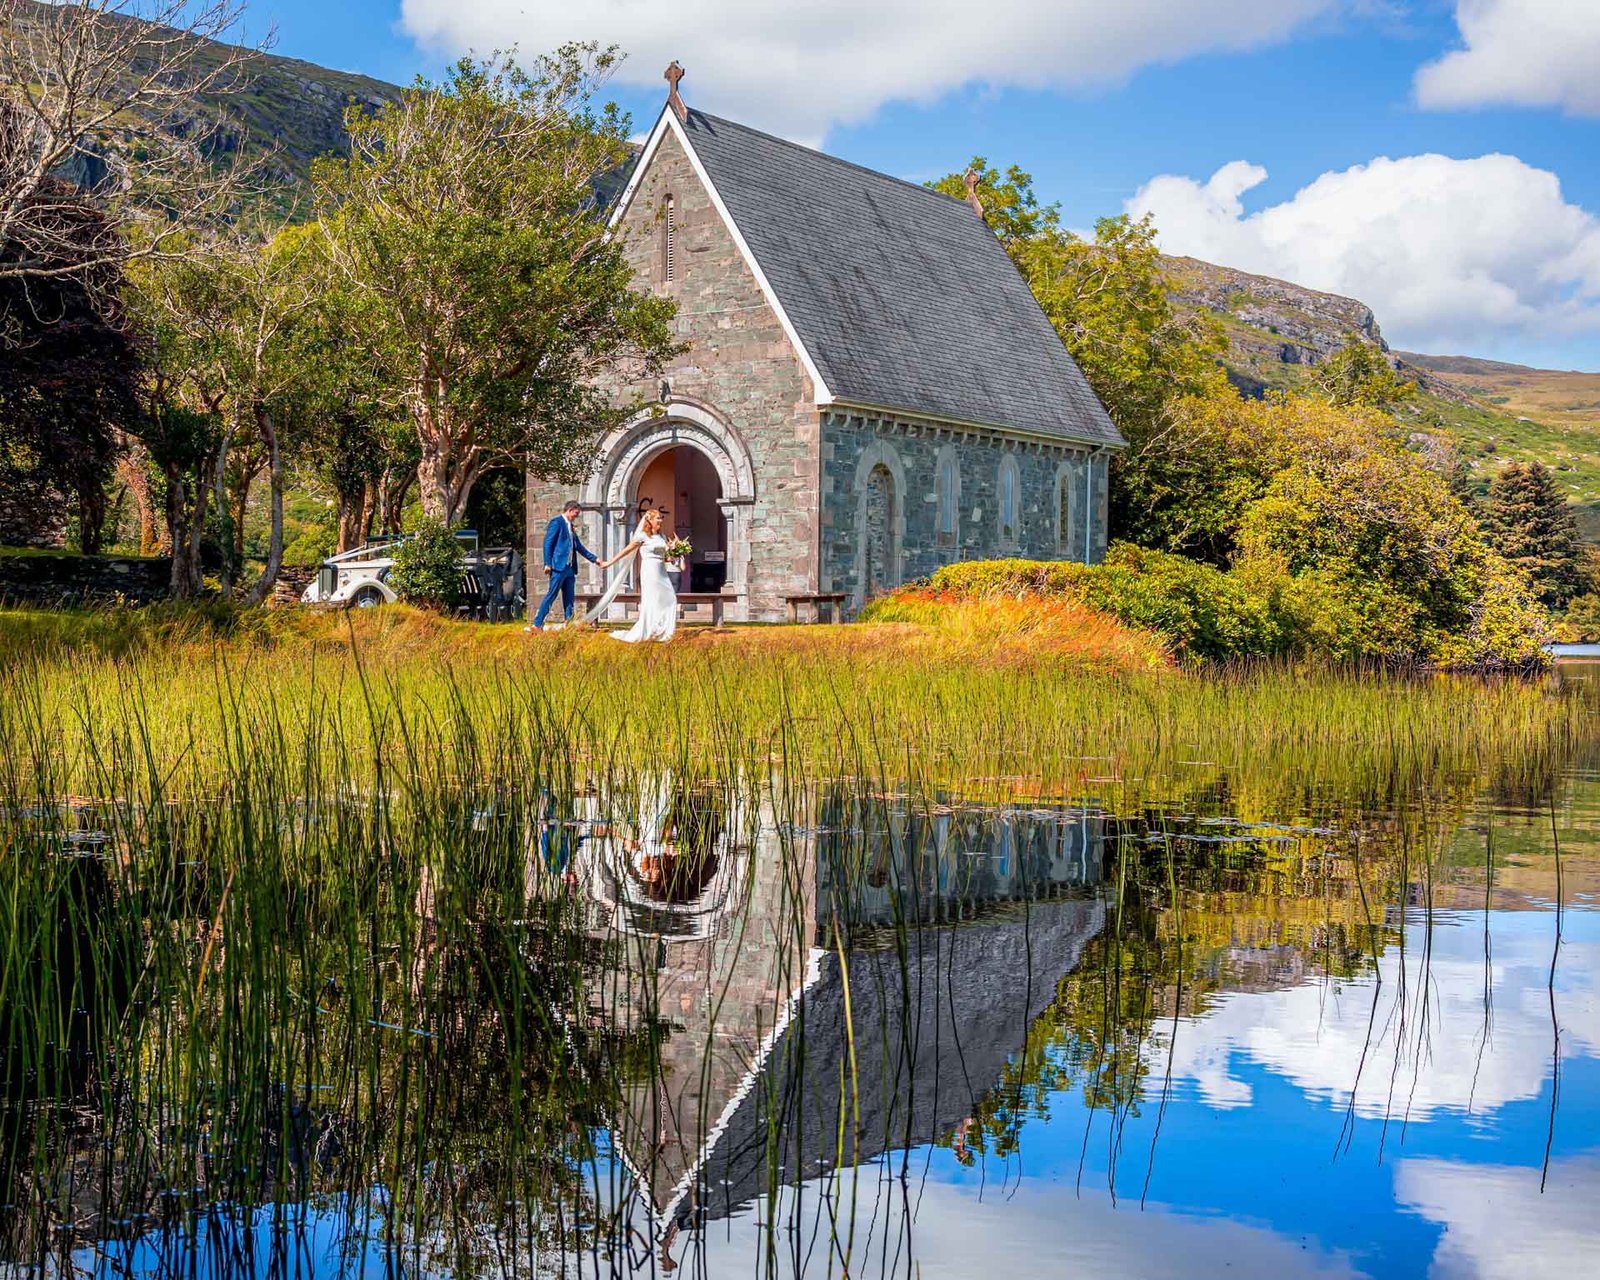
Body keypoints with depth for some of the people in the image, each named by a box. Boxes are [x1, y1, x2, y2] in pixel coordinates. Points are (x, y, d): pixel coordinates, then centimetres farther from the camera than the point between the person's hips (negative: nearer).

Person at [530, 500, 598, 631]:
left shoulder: (570, 526, 19)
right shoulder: (557, 523, -6)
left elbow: (579, 546, 24)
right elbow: (548, 543, -11)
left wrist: (595, 559, 20)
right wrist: (548, 564, -17)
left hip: (570, 567, 9)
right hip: (559, 566, -9)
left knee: (569, 598, 7)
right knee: (551, 595, -10)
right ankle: (537, 624, -9)